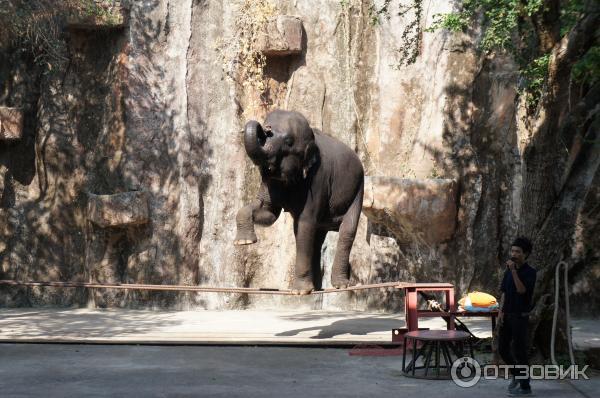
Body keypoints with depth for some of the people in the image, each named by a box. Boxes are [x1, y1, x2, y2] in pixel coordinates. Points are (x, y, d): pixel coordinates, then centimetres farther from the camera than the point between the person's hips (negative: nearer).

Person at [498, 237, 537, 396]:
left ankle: (525, 386, 5)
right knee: (502, 349, 10)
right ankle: (516, 374, 31)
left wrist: (513, 271, -27)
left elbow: (521, 290, -24)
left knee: (519, 351, -4)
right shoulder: (508, 270, 8)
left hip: (520, 317, -7)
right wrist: (501, 311, 1)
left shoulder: (530, 272, -11)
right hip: (507, 315, 7)